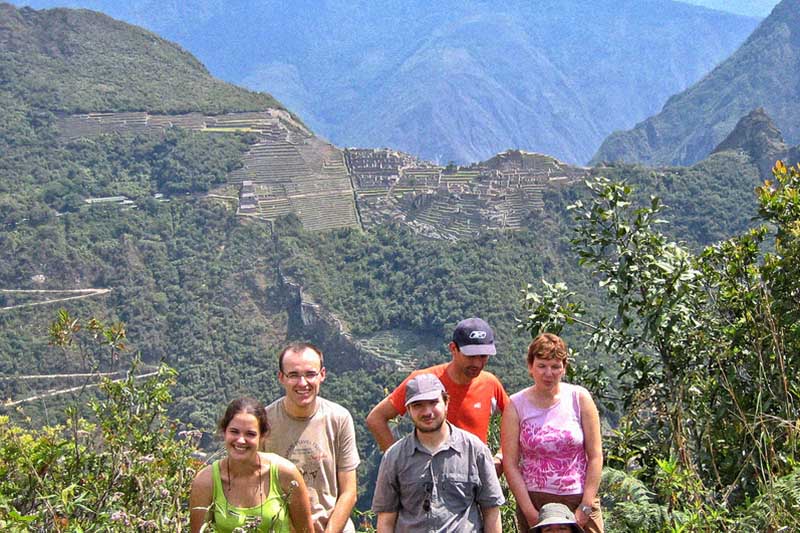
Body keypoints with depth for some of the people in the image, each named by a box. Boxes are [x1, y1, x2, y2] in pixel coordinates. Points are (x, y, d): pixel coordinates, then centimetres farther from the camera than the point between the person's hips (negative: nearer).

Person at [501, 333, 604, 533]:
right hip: (534, 501, 0)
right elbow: (510, 464, -3)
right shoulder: (516, 405, 0)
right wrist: (530, 512, -9)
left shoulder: (580, 398, 1)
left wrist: (585, 508, -5)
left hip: (579, 501, 0)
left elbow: (595, 457, 0)